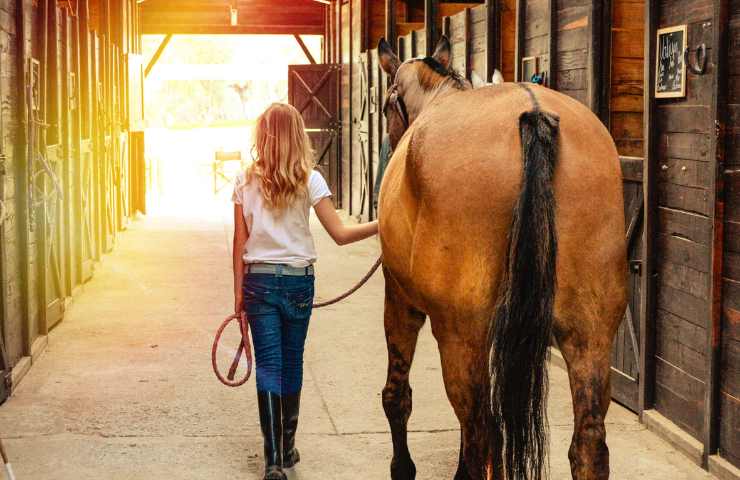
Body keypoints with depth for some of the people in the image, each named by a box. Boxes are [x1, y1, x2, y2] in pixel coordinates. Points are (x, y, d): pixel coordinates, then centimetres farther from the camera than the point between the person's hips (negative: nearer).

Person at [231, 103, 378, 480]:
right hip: (299, 280, 0)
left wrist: (239, 291, 6)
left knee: (269, 365, 1)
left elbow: (240, 240, 0)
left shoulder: (246, 181, -1)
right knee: (292, 363, 14)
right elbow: (340, 235, -9)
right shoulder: (309, 180, -5)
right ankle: (287, 447, 25)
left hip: (259, 279, 0)